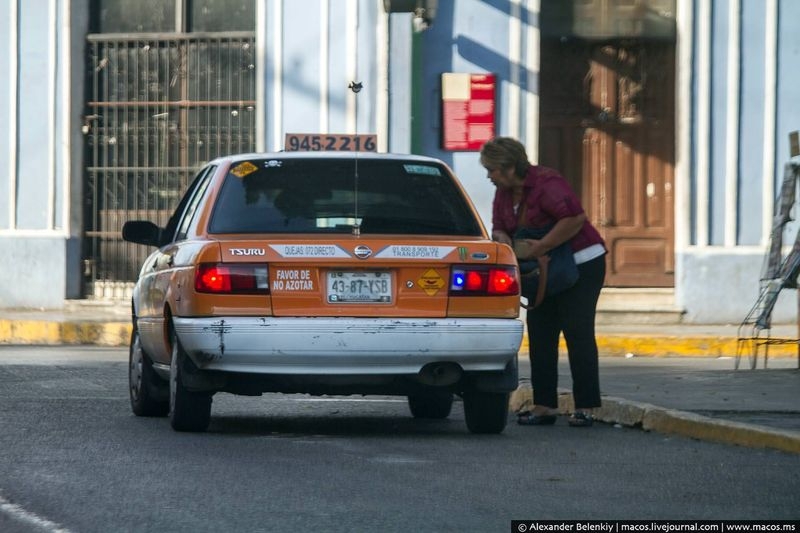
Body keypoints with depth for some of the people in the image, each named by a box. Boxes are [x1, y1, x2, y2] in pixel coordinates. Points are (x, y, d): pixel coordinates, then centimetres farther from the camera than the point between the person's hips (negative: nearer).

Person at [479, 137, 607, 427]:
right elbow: (499, 227, 10)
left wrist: (542, 245, -30)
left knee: (578, 332, -10)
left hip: (582, 264, -9)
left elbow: (576, 217, -32)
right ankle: (544, 406, 6)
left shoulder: (546, 183, -23)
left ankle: (585, 408, -8)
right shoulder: (504, 192, 4)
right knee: (540, 333, 4)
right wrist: (503, 239, -15)